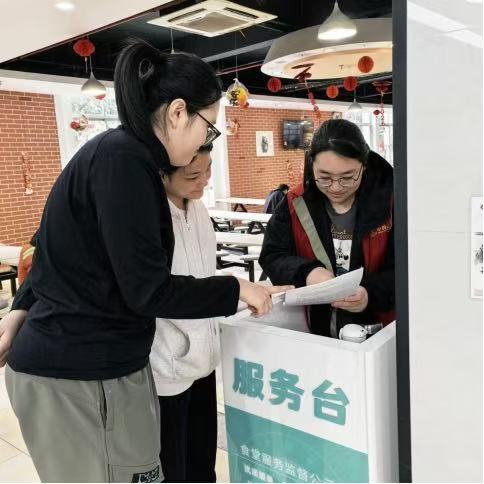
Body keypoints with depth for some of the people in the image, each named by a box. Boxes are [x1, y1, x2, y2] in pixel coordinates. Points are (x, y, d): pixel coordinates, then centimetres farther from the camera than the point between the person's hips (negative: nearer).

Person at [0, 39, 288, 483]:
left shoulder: (115, 151, 11)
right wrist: (236, 289, -10)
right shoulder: (125, 159, -20)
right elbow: (147, 290, -22)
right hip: (82, 375, -9)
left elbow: (62, 251, 16)